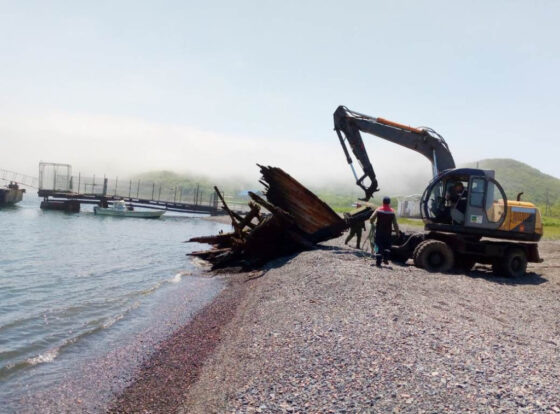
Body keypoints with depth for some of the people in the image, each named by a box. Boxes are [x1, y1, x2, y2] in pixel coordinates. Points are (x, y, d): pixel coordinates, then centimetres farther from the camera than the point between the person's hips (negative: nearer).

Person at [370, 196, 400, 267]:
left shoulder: (378, 210, -5)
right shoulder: (392, 212, -3)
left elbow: (371, 219, -8)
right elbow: (395, 224, -2)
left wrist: (373, 224, 13)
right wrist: (397, 232, 8)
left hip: (379, 231, -1)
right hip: (388, 232, 1)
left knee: (379, 246, 2)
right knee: (387, 245, 20)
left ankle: (378, 262, -4)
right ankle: (385, 259, 12)